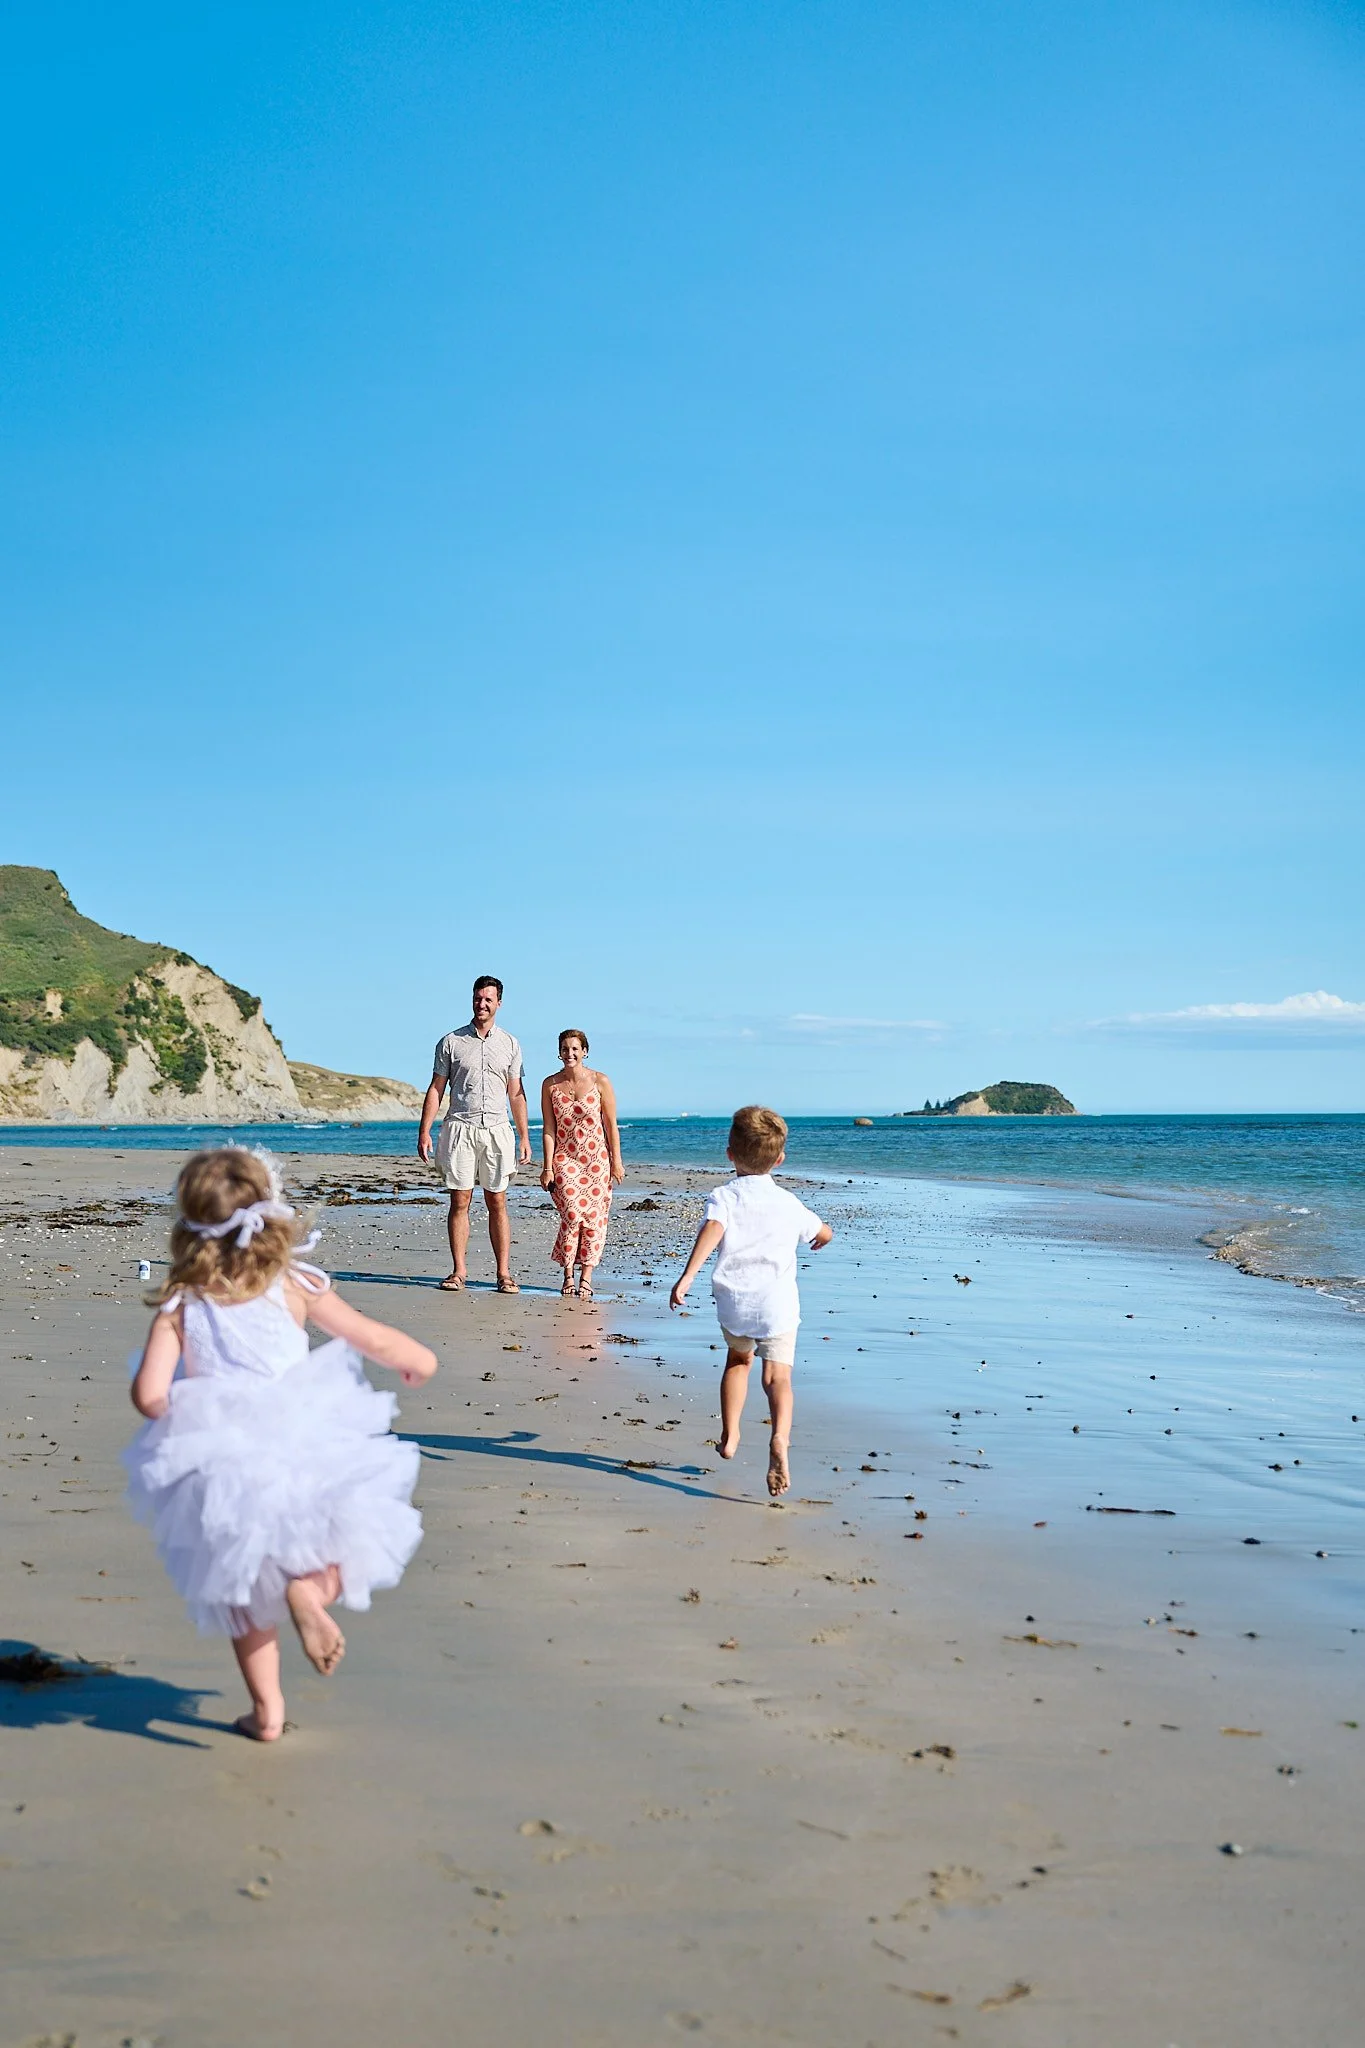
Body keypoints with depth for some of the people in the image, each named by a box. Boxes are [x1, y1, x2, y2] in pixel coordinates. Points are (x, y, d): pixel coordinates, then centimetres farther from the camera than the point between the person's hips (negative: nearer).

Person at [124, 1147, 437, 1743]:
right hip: (302, 1453, -1)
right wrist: (418, 1358, 25)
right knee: (349, 1553, 18)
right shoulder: (296, 1286, -2)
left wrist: (180, 1419, 11)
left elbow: (149, 1394, -11)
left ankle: (266, 1710, 24)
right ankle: (310, 1586, -14)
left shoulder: (178, 1306, -2)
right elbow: (376, 1341, 5)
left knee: (244, 1591, 21)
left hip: (222, 1466, 2)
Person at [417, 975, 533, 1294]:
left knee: (497, 1203, 1)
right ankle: (459, 1270, 4)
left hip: (497, 1130, 1)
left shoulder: (510, 1044, 10)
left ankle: (504, 1273, 2)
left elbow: (516, 1094, 12)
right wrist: (424, 1131, -1)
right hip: (460, 1128, -1)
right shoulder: (451, 1042, 6)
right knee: (459, 1202, -1)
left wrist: (524, 1137, 7)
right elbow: (436, 1088, 6)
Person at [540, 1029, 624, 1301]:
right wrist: (547, 1167, -2)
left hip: (597, 1159, 0)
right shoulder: (550, 1084, 1)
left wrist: (616, 1161, -1)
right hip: (564, 1158, 0)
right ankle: (568, 1275, 0)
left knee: (593, 1217, -1)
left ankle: (586, 1277, 7)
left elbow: (611, 1125, 1)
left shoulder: (600, 1082, -3)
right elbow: (549, 1128, 2)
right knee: (572, 1214, -13)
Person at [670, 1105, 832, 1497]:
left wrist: (687, 1277, -29)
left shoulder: (723, 1197, 0)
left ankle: (730, 1436, 32)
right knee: (777, 1376, -6)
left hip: (733, 1300, 0)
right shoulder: (789, 1204, 9)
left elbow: (712, 1230, -20)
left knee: (738, 1358, 27)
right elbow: (824, 1233, 21)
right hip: (778, 1302, 0)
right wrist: (814, 1241, 46)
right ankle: (780, 1439, -32)